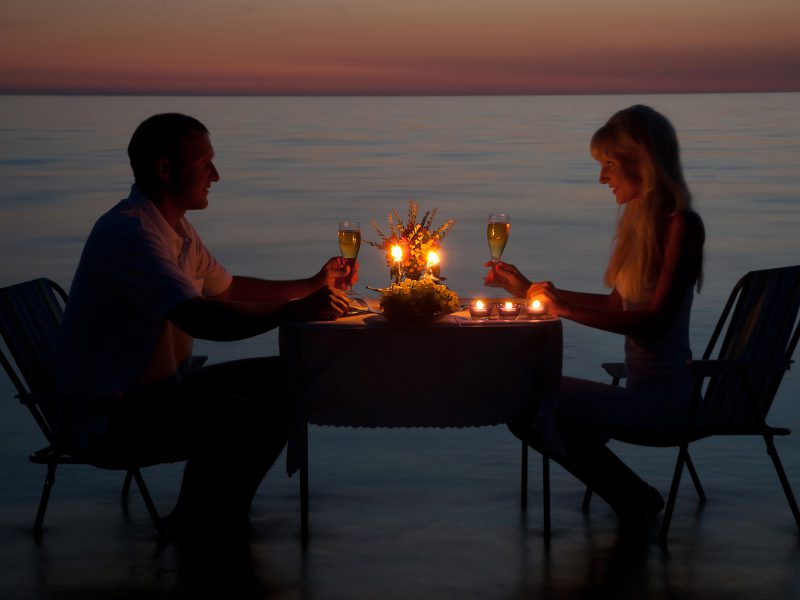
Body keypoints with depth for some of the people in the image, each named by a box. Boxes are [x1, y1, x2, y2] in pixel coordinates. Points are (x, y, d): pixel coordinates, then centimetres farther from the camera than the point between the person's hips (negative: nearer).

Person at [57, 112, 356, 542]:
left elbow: (227, 289, 24)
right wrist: (295, 312, -33)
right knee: (240, 417, -29)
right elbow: (201, 318, -34)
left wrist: (311, 286, 15)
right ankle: (196, 524, -5)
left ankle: (224, 515, 12)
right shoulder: (128, 232, -23)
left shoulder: (175, 227, 11)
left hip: (162, 387, 11)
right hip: (108, 416, -11)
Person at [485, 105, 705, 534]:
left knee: (537, 405, -26)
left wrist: (568, 309, -24)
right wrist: (531, 290, 19)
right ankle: (635, 499, 10)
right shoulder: (638, 218, 12)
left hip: (665, 396, -9)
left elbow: (655, 320, -22)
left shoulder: (681, 224, -14)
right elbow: (616, 305, 19)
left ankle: (632, 500, -3)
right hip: (643, 390, 9)